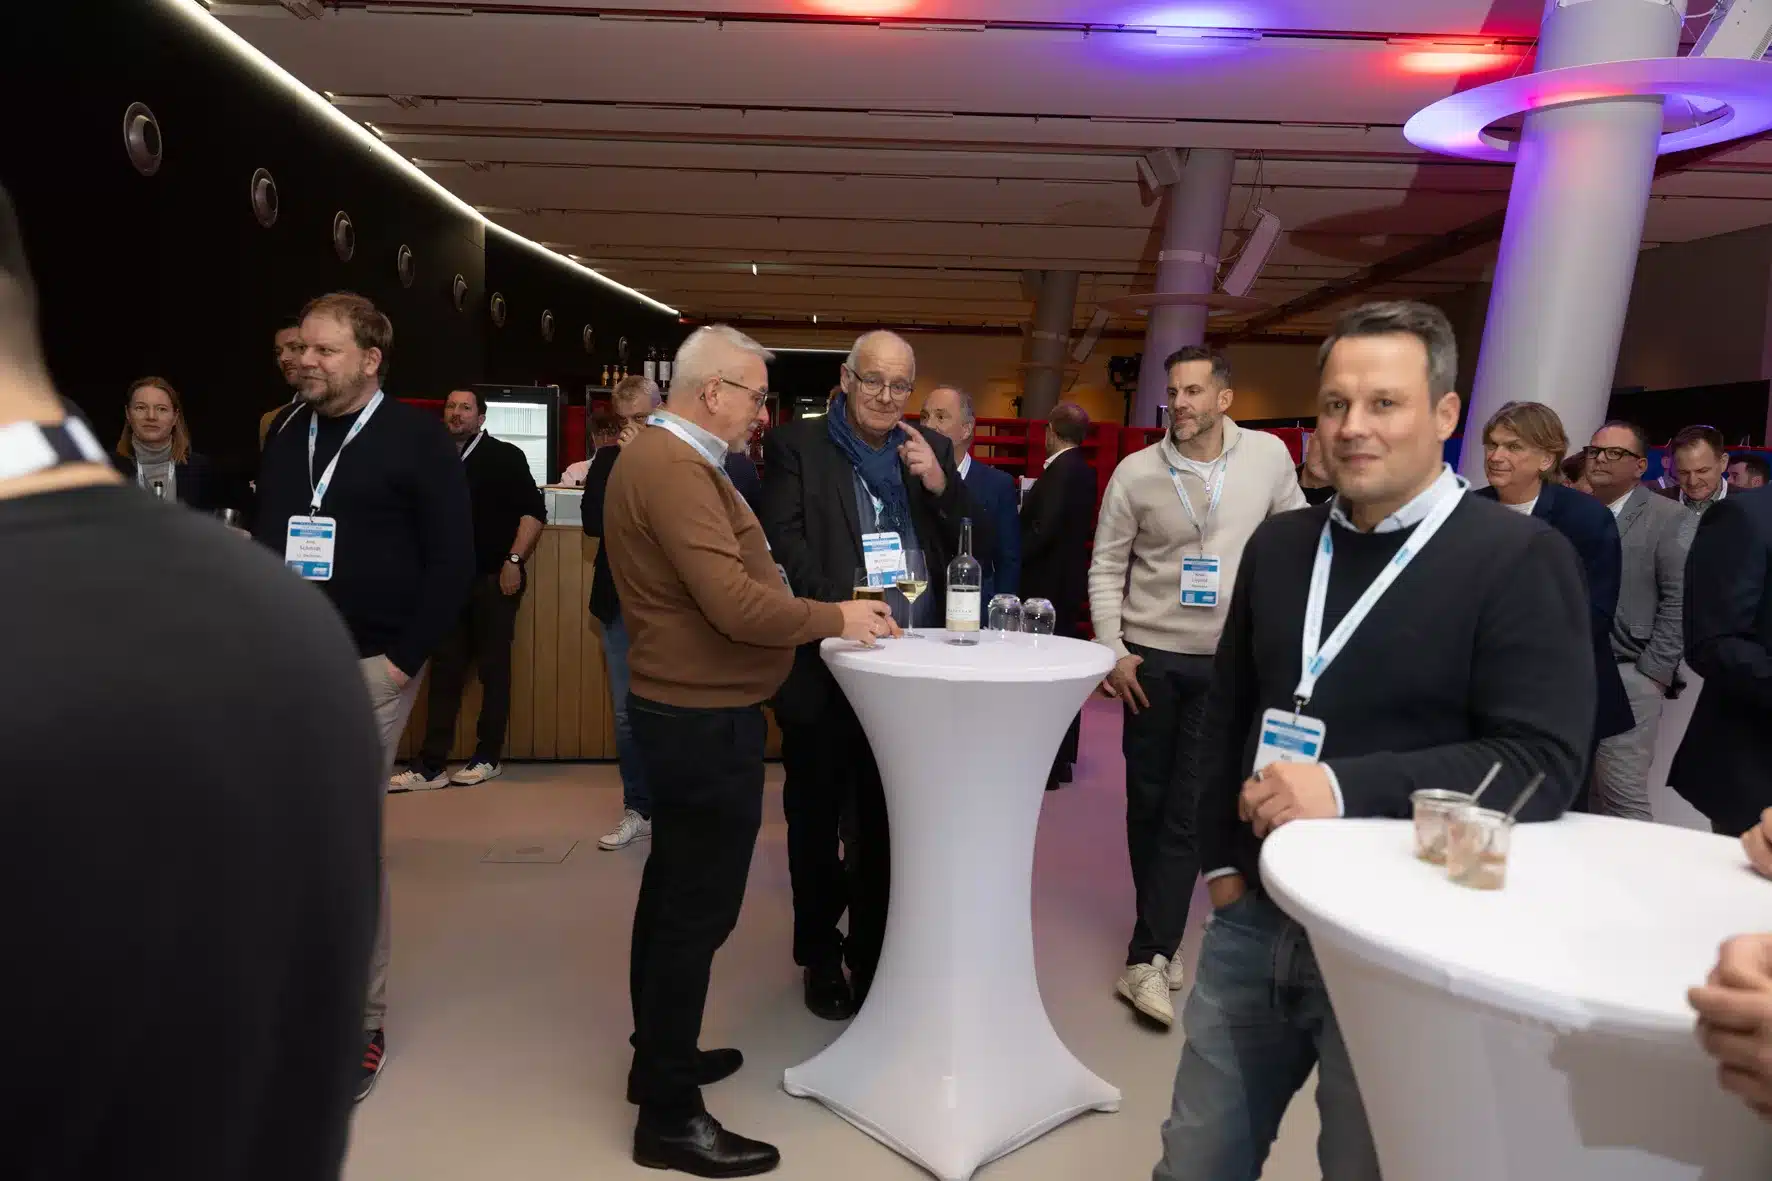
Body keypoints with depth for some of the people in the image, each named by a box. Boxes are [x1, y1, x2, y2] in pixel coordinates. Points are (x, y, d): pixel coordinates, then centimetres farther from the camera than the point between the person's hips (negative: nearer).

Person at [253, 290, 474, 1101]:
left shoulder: (417, 441, -4)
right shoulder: (284, 435, 13)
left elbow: (452, 562, -8)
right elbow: (261, 539, 20)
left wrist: (403, 659, -13)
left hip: (363, 670, -5)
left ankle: (360, 1024, 12)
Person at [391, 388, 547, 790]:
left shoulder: (505, 456, -3)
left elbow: (534, 511, -8)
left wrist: (514, 561, -14)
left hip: (494, 578, -4)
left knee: (494, 669, 4)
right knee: (445, 671, 5)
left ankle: (489, 758, 15)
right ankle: (430, 765, 8)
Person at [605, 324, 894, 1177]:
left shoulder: (671, 458, 13)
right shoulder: (672, 467, -21)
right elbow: (736, 605, -29)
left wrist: (823, 615, 6)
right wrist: (836, 618, -16)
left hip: (689, 709, 11)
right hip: (706, 719, -11)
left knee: (674, 891, 20)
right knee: (699, 908, -1)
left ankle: (659, 1056, 36)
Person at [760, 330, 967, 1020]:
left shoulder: (932, 450, 10)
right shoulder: (795, 446, 0)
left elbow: (971, 546, 7)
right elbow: (783, 543, -11)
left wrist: (941, 485, -10)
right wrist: (840, 607, -24)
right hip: (823, 662, -2)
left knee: (887, 822, 13)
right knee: (817, 818, 12)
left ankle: (874, 956, 29)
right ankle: (820, 958, 29)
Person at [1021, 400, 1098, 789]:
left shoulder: (1061, 470, -17)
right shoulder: (1083, 470, 10)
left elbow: (1043, 530, -24)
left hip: (1048, 583, -9)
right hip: (1068, 580, 10)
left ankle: (1046, 766, 2)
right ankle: (1061, 758, 24)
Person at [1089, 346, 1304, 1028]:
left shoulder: (1269, 456, -2)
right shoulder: (1136, 472, -5)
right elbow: (1106, 568, 0)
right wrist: (1113, 651, -8)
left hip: (1230, 661, 0)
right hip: (1151, 658, 1)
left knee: (1189, 811, -2)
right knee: (1147, 801, 10)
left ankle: (1147, 960, 3)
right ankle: (1162, 938, 29)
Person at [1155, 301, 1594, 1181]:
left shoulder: (1520, 559, -9)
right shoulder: (1279, 544, 8)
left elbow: (1542, 763, -16)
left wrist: (1347, 789, -26)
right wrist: (1221, 861, 8)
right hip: (1256, 916, 5)